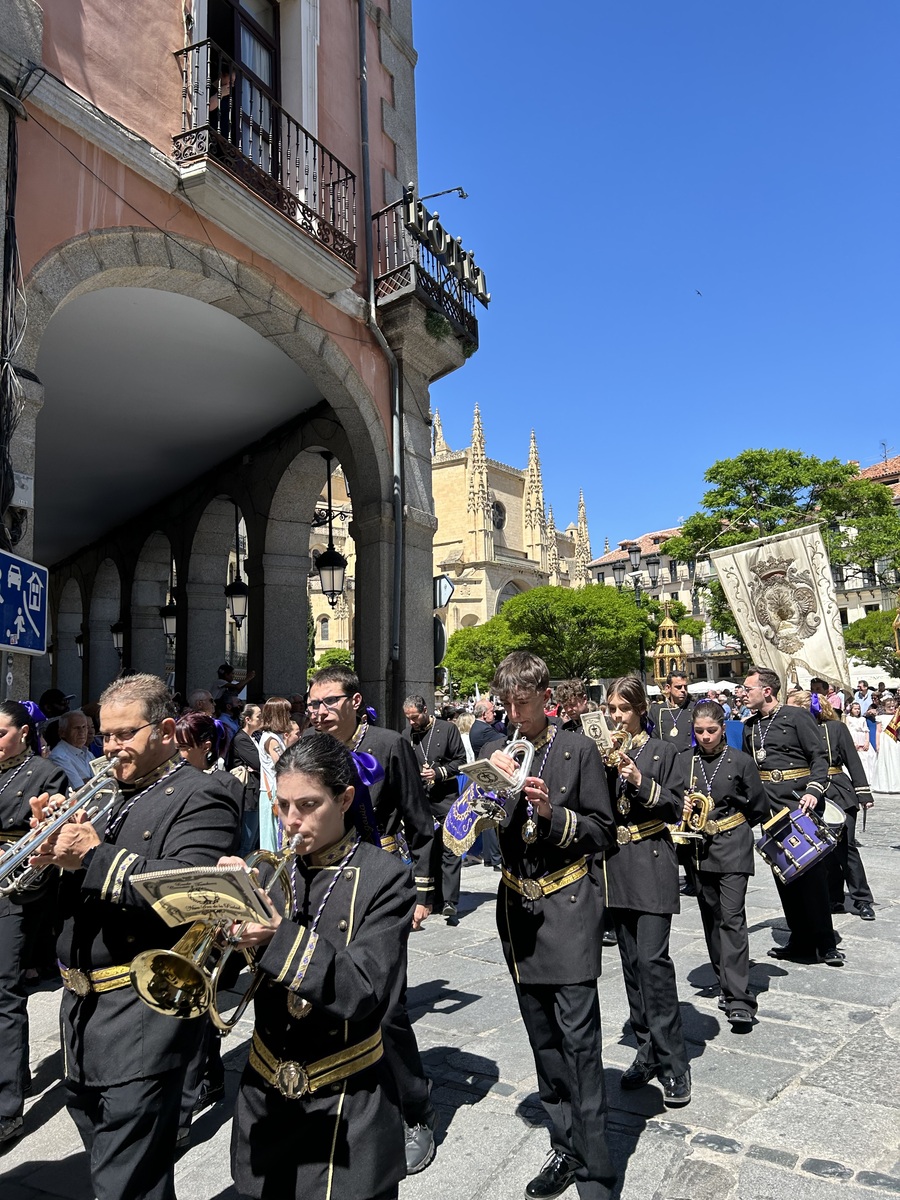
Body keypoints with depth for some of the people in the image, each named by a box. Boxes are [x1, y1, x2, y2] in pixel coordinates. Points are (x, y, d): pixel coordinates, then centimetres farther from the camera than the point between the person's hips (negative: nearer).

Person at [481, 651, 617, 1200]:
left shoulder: (578, 750, -7)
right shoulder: (495, 752, 5)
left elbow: (603, 830, -5)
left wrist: (555, 813, -20)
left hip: (568, 907, -4)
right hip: (519, 906, 5)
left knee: (578, 1037, -4)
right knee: (543, 1037, 16)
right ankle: (566, 1148, 32)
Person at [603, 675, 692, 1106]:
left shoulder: (663, 749, -1)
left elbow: (675, 807, -4)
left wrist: (642, 782, -18)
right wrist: (601, 769, -10)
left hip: (652, 864, -4)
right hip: (615, 864, 4)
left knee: (652, 960, -10)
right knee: (632, 963, 11)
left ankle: (674, 1064, 2)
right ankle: (648, 1051, 24)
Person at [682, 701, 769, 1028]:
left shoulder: (741, 761, -4)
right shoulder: (686, 762, 4)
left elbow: (759, 808, 4)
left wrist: (729, 826, 6)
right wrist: (682, 809, -8)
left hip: (732, 849, -4)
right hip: (699, 850, 4)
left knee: (732, 917, -9)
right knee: (711, 918, 11)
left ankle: (739, 999, -7)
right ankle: (726, 984, 26)